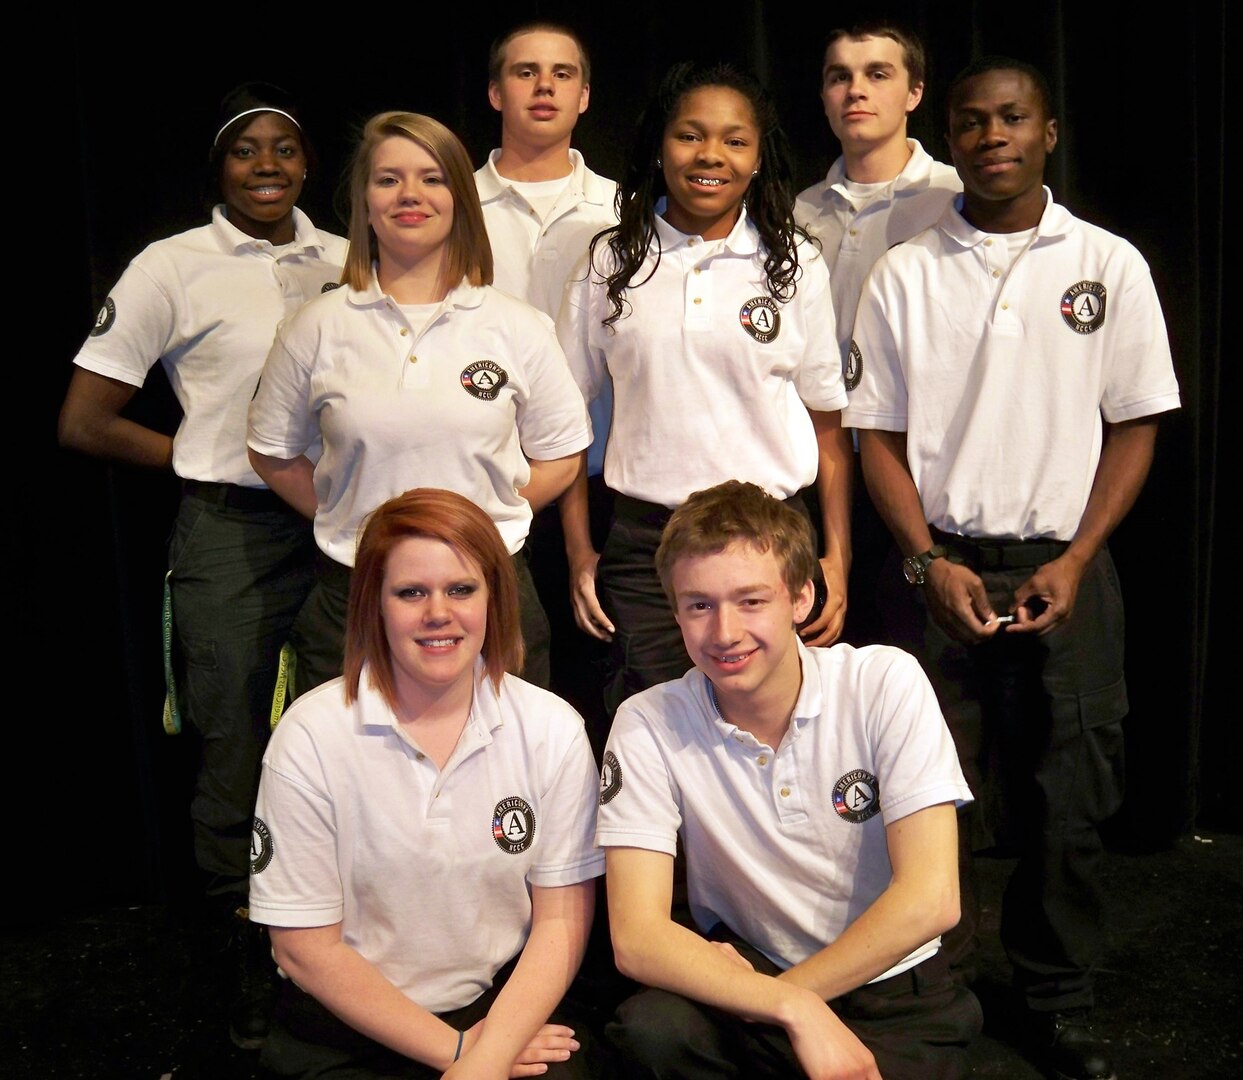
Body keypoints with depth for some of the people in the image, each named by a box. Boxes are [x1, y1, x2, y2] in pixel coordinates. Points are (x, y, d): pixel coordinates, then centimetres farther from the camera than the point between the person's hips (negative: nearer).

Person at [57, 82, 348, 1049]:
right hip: (233, 534, -3)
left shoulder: (346, 263, 8)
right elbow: (85, 422, -1)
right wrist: (213, 458, 0)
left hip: (341, 527, 3)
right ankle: (255, 960, 23)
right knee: (239, 752, 4)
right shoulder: (175, 268, -1)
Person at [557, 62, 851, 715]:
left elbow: (828, 422, 5)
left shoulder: (796, 266, 4)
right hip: (644, 541, 1)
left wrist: (837, 559, 0)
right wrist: (579, 553, 6)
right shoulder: (611, 263, 5)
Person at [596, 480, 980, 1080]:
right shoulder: (648, 726, -12)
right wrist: (793, 1009, -29)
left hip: (892, 989, 1)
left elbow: (930, 899, -17)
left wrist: (771, 993, -15)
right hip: (739, 979, 0)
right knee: (649, 1028, -30)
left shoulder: (887, 683, -12)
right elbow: (636, 938, -18)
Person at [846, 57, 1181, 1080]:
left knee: (1068, 798, 5)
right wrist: (930, 563, -8)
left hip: (1065, 569, 1)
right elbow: (880, 434, 4)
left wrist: (1072, 564, -7)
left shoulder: (1109, 265, 4)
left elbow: (1135, 426, 4)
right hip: (942, 566, 0)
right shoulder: (904, 275, 4)